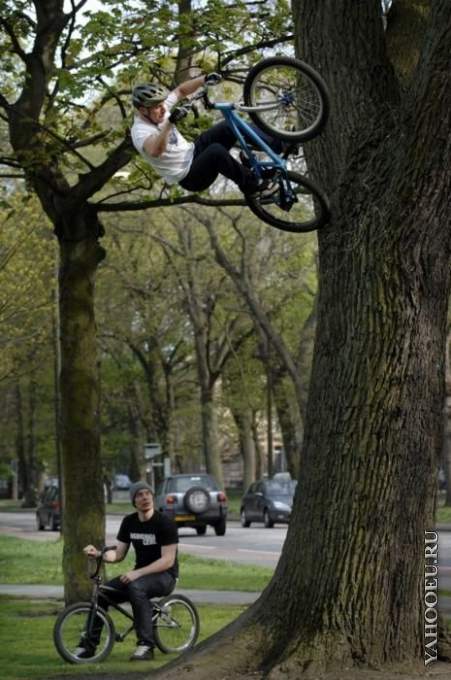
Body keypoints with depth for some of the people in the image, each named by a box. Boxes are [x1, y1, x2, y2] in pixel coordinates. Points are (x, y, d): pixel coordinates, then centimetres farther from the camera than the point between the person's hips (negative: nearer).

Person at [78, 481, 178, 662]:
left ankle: (146, 646, -36)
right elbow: (119, 554, 6)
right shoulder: (129, 522, 6)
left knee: (136, 587, -37)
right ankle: (88, 645, -5)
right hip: (139, 574, 6)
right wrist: (98, 554, -16)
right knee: (101, 592, -13)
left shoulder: (165, 523, -13)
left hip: (165, 576, -6)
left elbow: (168, 560, -19)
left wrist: (137, 573, -28)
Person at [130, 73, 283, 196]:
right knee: (216, 150, -35)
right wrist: (170, 122, -60)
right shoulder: (140, 131, -26)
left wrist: (204, 79, -9)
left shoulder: (158, 106, -3)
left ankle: (278, 145, -1)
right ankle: (249, 183, -15)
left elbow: (180, 90, 9)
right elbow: (155, 151, -48)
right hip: (190, 178, -8)